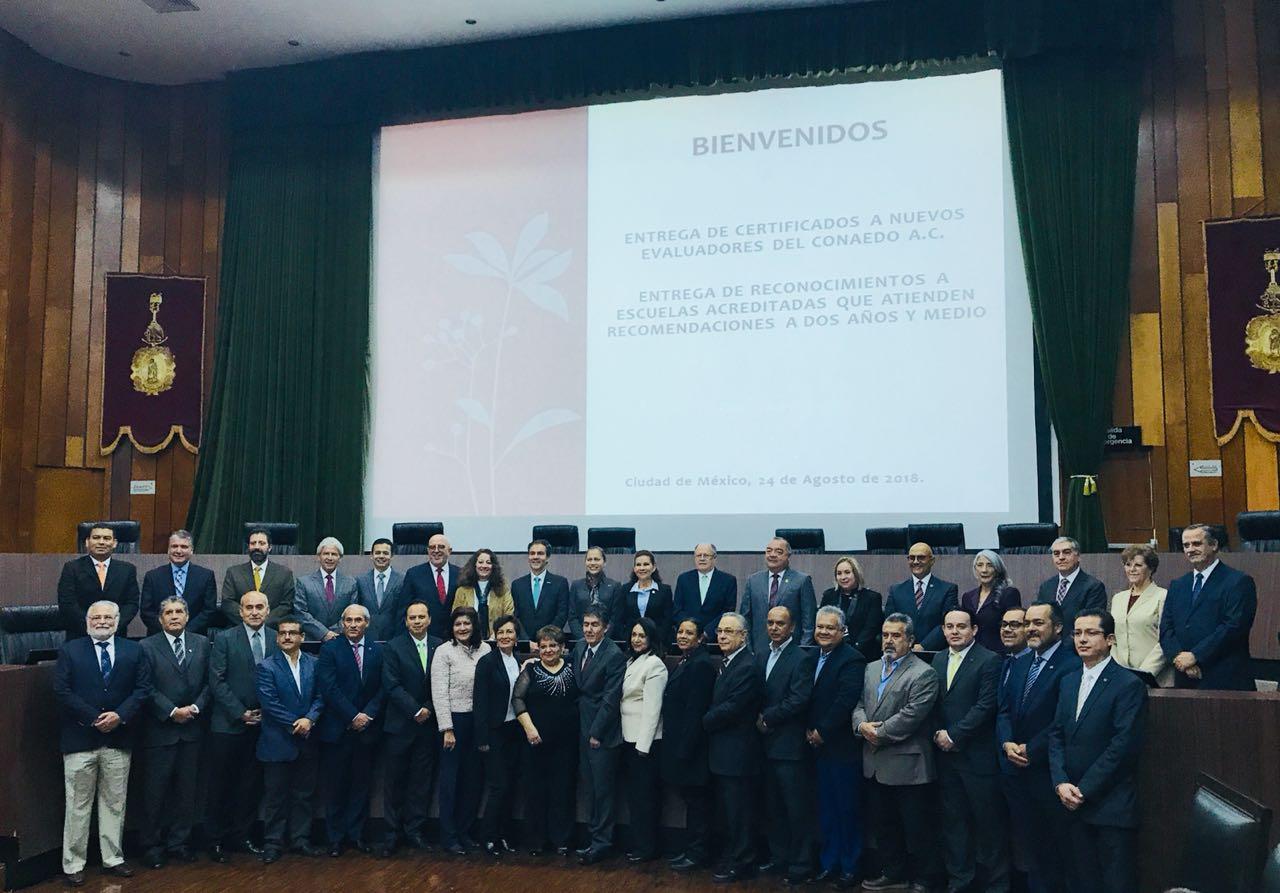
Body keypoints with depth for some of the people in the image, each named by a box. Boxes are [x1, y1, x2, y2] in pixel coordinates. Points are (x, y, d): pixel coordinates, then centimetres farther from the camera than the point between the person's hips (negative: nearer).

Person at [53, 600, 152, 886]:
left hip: (119, 739, 2)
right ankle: (73, 865, 14)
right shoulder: (69, 650, 1)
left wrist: (120, 715, -12)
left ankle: (113, 859, 20)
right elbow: (62, 690, -6)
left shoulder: (133, 651, 6)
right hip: (80, 738, -2)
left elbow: (143, 688, 2)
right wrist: (94, 718, -13)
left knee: (115, 803, 10)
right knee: (78, 806, 4)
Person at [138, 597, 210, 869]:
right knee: (155, 790, 3)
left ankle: (179, 842, 19)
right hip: (160, 730, -3)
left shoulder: (201, 644, 8)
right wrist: (172, 711, -14)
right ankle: (152, 845, 14)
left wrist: (196, 708, -8)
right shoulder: (147, 647, -3)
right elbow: (147, 689, -8)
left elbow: (209, 682, 6)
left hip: (192, 728, 3)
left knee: (186, 789, 9)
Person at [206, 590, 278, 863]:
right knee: (223, 783, 5)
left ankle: (241, 835, 21)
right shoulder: (225, 639, -3)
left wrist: (265, 713, -4)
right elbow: (217, 681, -7)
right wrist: (241, 713, -11)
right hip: (228, 725, -3)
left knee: (251, 784, 9)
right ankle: (216, 840, 16)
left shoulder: (277, 641, 5)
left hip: (261, 724, 3)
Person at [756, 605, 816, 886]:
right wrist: (759, 719, -4)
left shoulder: (801, 659, -10)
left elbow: (798, 700, -17)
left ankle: (800, 865, 9)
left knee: (797, 809, 1)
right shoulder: (761, 658, 13)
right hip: (767, 744, 7)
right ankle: (778, 857, 27)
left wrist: (767, 717, -12)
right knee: (775, 806, 16)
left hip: (790, 745, -7)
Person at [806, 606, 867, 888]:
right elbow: (807, 698, 13)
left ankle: (850, 867, 14)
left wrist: (822, 732, -16)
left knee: (848, 809, 3)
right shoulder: (813, 657, 11)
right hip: (819, 747, 7)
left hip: (843, 747, -7)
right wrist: (808, 730, -1)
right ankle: (828, 864, 23)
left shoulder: (852, 659, -13)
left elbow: (846, 701, -21)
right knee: (826, 809, 14)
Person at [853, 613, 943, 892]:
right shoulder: (872, 669, 12)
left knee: (917, 829, 3)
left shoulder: (923, 674, -12)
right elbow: (860, 705, 13)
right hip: (876, 765, 7)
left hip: (907, 766, -7)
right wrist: (862, 725, -8)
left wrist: (878, 734, -14)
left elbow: (910, 715, -19)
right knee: (885, 825, 18)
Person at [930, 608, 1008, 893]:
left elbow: (986, 706, -15)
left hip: (978, 755, -5)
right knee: (953, 819, 12)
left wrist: (954, 735, -13)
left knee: (987, 820, 3)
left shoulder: (989, 661, -9)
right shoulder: (938, 659, 11)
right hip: (946, 753, 6)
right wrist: (937, 734, -3)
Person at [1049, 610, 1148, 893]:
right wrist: (1061, 782, -5)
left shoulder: (1129, 685, -10)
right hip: (1074, 803, 6)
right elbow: (1056, 735, 10)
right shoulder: (1069, 681, 12)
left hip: (1111, 805, -6)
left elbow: (1123, 745, -15)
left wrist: (1085, 790, -14)